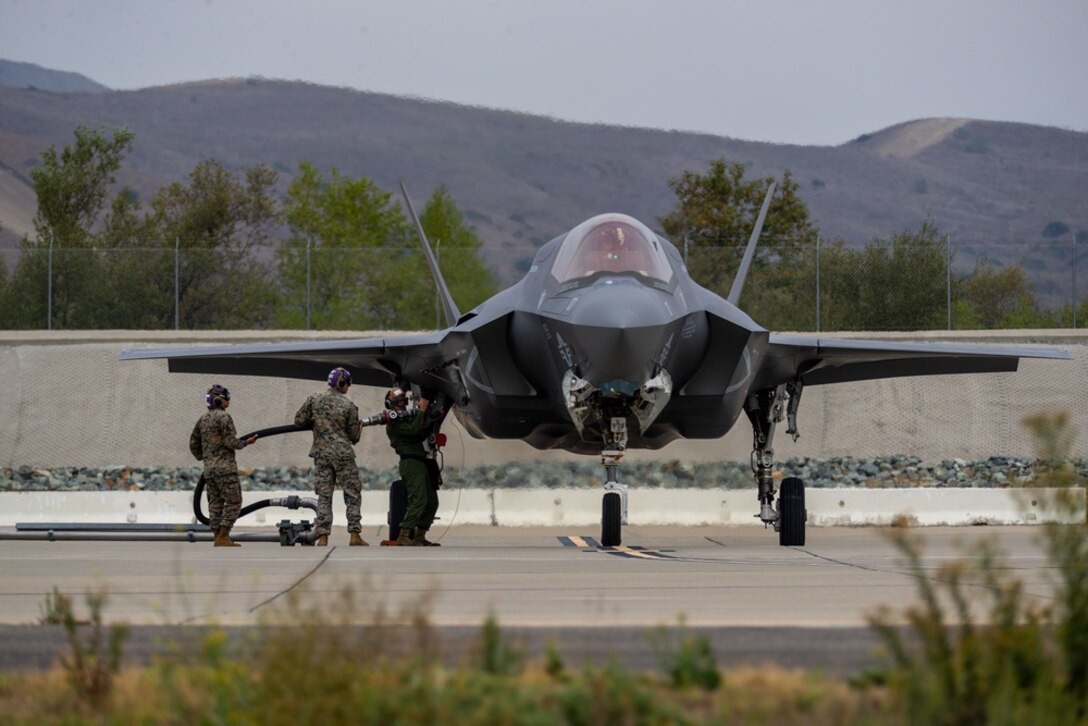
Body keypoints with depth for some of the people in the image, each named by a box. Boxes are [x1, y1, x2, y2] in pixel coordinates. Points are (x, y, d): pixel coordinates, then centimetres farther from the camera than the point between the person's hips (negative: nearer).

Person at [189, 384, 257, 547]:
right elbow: (230, 441, -15)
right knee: (233, 501, -5)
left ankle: (218, 537, 8)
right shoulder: (224, 417, -9)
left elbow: (193, 442, 17)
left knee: (215, 503, 9)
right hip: (225, 466, -8)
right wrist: (246, 442, 0)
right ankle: (223, 536, -12)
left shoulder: (203, 420, 15)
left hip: (209, 468, 8)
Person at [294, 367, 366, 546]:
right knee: (353, 494, 6)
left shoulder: (314, 400, 0)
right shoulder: (349, 405, -6)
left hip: (321, 454, 3)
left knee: (324, 495, 5)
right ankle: (355, 535, 1)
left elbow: (299, 421, 4)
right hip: (343, 454, -3)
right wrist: (358, 429, 21)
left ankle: (322, 537, -1)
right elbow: (354, 436, -1)